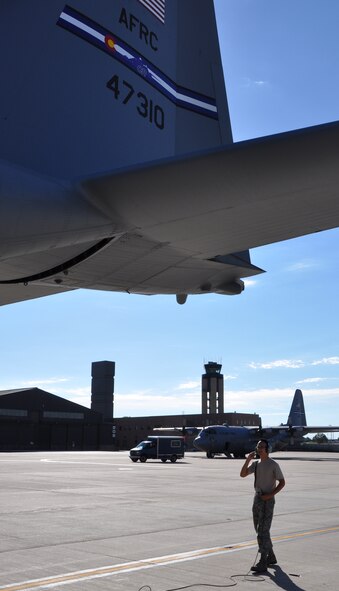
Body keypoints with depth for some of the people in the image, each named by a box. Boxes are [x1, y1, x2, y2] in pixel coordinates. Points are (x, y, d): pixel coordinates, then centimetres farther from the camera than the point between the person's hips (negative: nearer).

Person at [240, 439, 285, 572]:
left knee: (263, 530, -11)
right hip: (257, 498, 7)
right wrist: (248, 460, -7)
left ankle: (263, 562, -10)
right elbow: (243, 474, 3)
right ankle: (271, 556, 28)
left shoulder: (273, 465, -8)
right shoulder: (255, 464, 10)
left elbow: (282, 482, -7)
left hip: (268, 500, -7)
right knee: (259, 530, 13)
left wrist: (270, 495, -17)